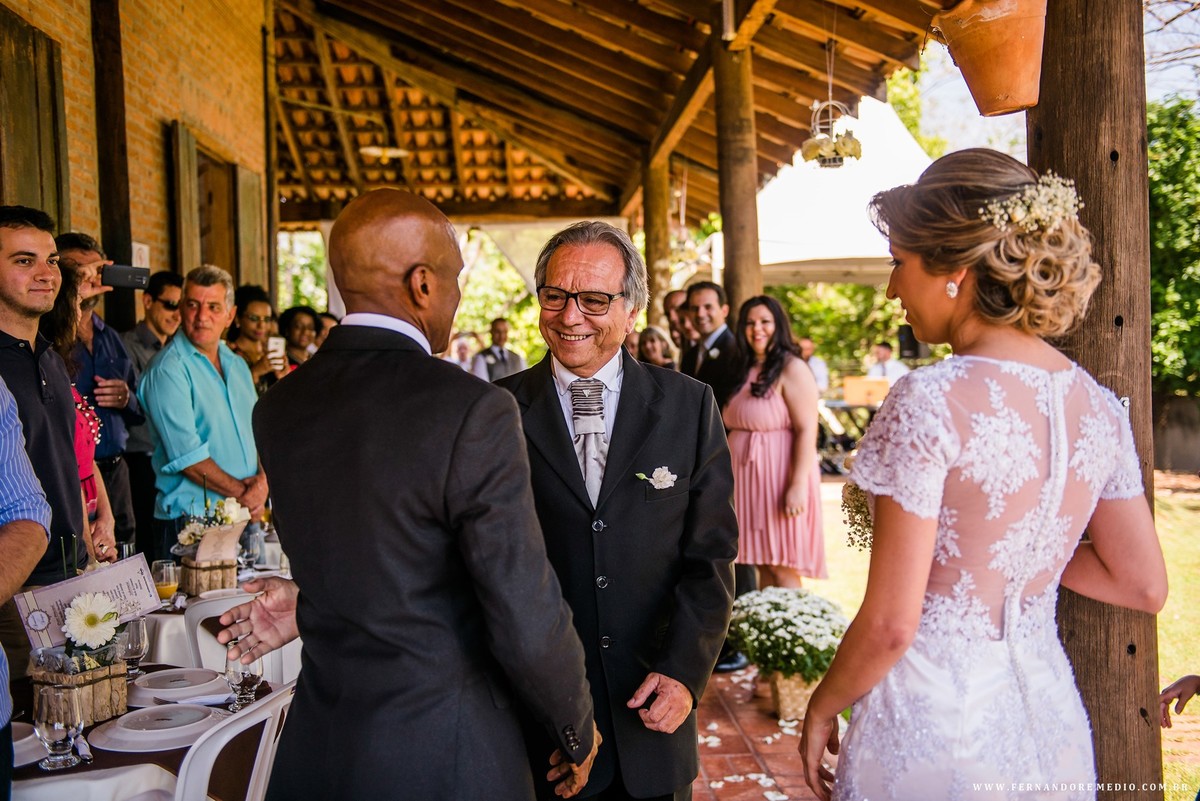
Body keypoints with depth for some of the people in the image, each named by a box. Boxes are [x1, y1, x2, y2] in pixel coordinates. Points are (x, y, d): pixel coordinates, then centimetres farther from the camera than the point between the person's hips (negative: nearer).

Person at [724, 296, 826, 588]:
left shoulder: (792, 369, -10)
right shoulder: (744, 370, 13)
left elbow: (807, 431, -17)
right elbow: (735, 425, 12)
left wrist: (798, 485, -23)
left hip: (778, 477, -7)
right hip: (748, 480, 7)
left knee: (782, 568, -3)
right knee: (762, 563, 11)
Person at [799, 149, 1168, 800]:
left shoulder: (929, 401, -21)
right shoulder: (1099, 406, -1)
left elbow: (890, 625, -19)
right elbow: (1144, 585, 8)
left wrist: (821, 709, -3)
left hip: (934, 719, -6)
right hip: (1050, 719, 6)